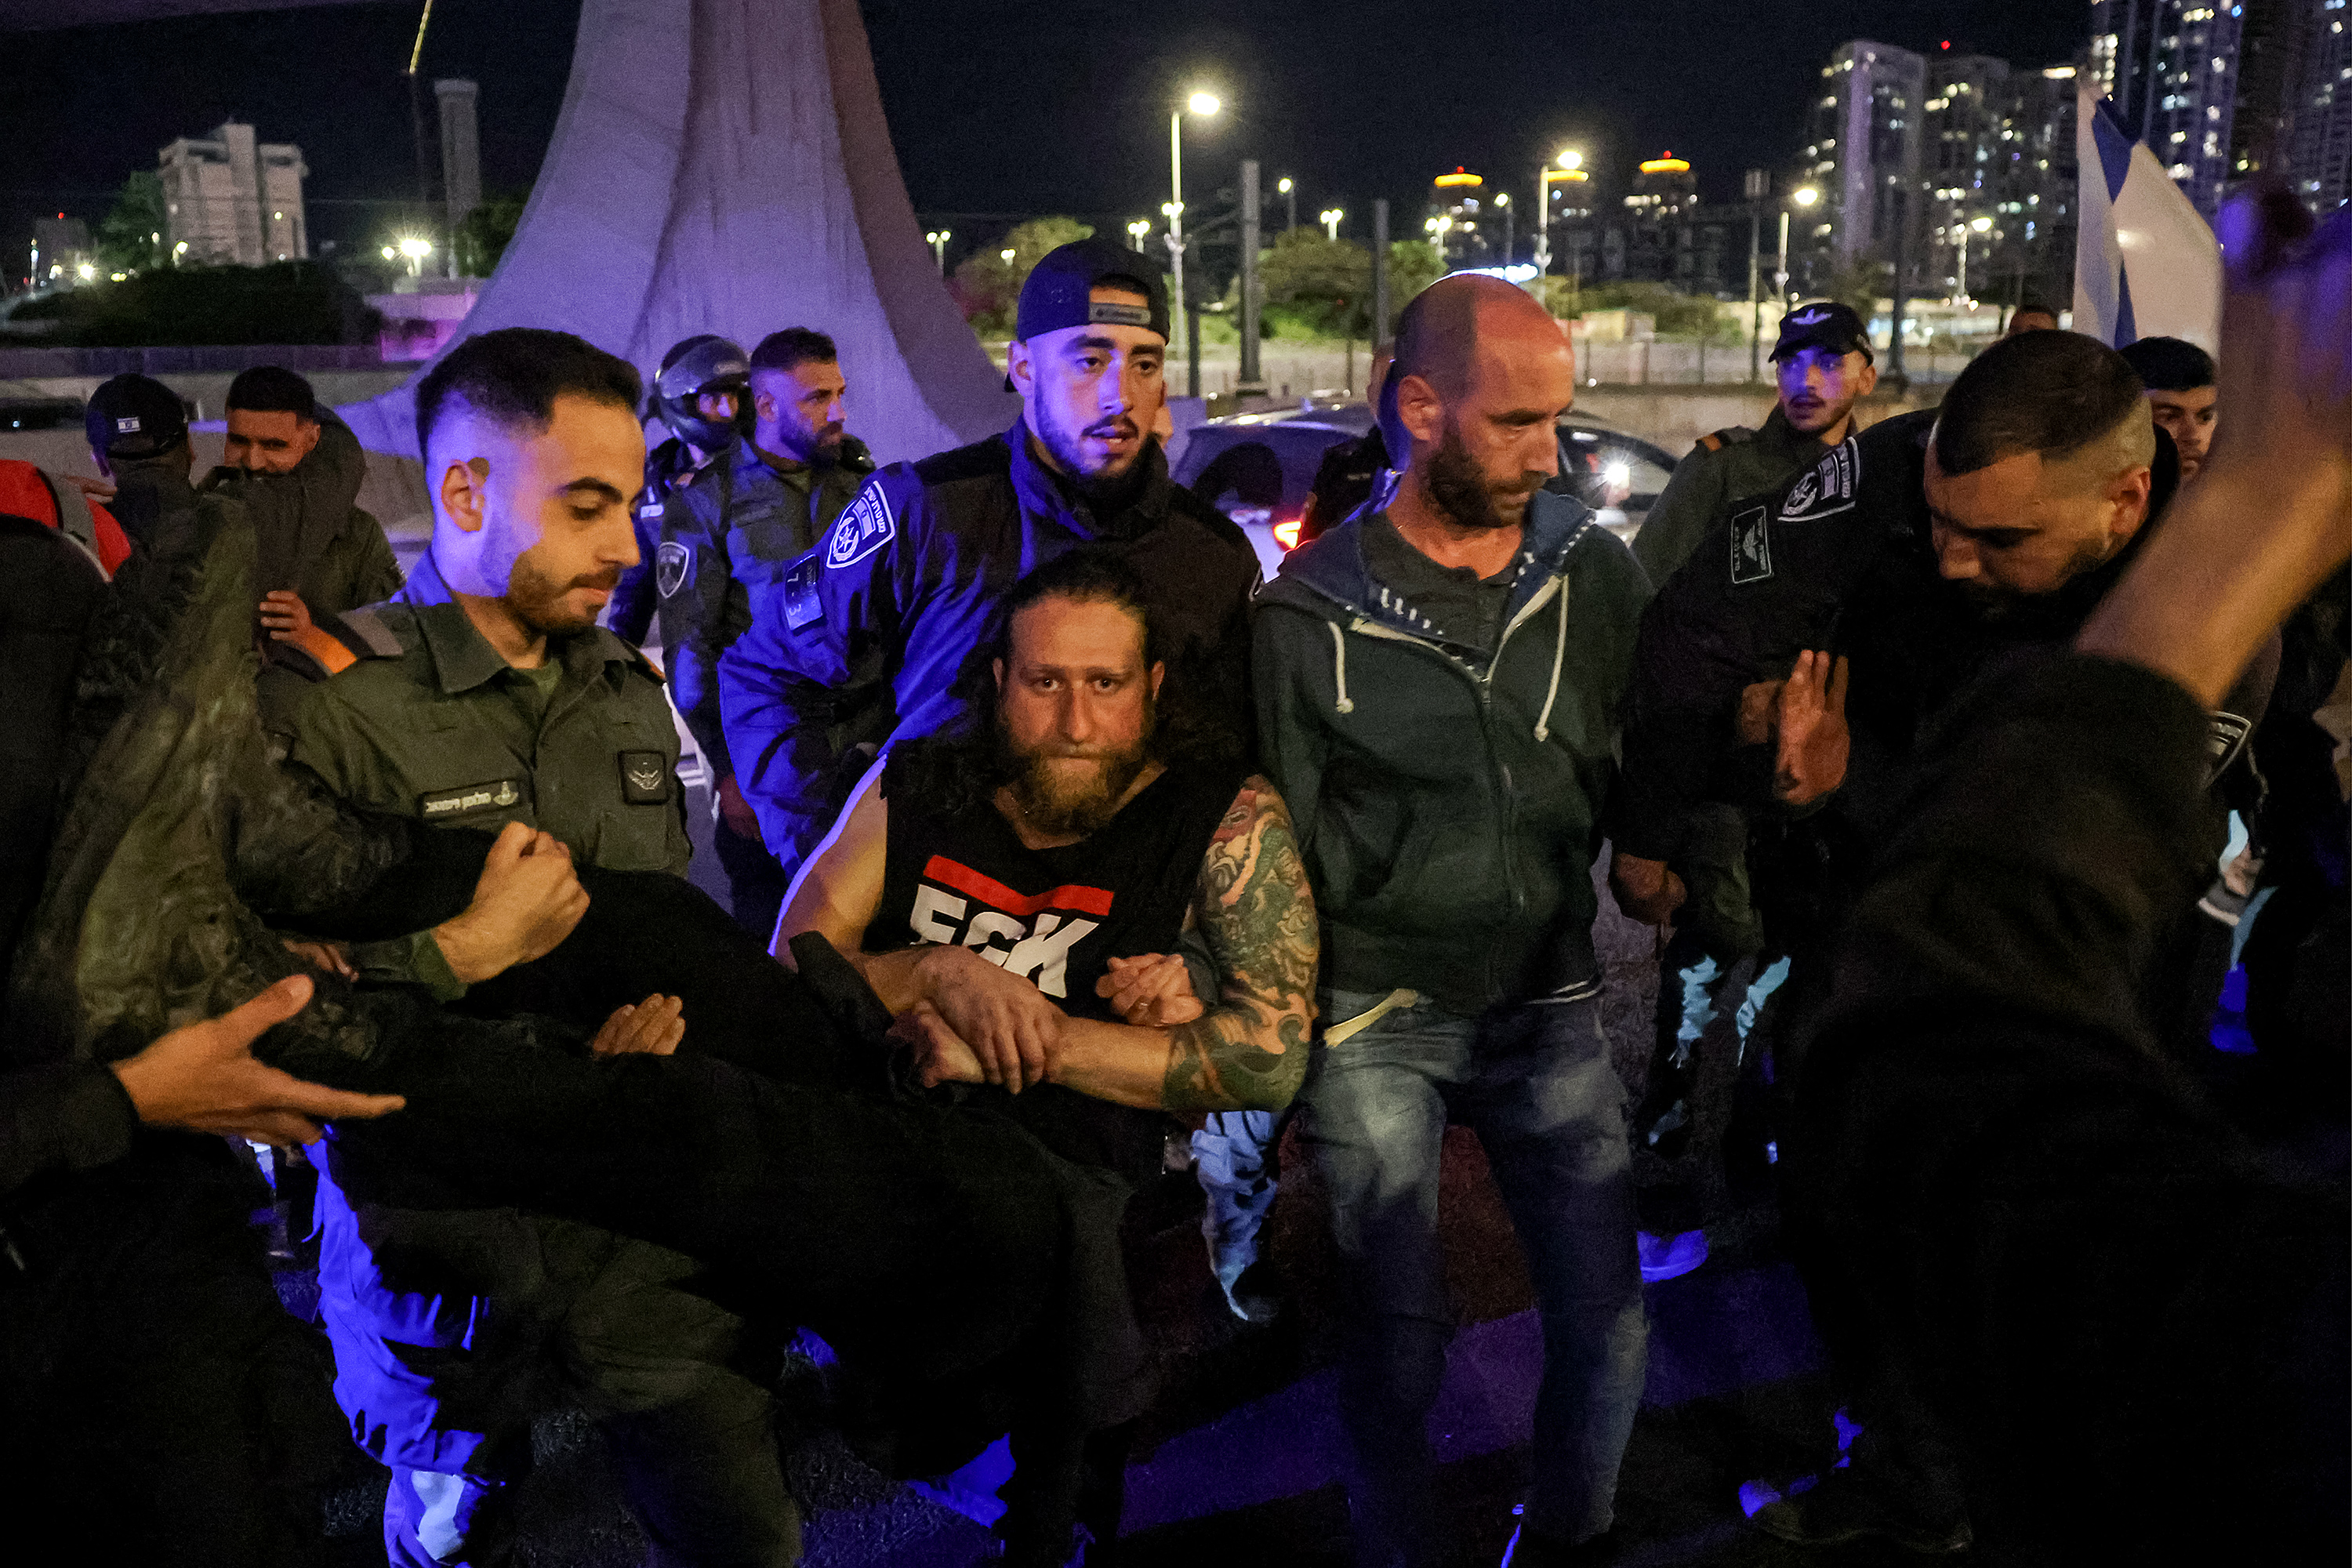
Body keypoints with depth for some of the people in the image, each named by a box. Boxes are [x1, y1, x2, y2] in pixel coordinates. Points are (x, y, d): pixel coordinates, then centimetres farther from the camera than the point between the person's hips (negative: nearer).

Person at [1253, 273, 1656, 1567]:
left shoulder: (1596, 572, 0)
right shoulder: (1311, 612, -8)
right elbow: (1280, 842, -1)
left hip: (1549, 1004, 3)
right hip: (1375, 1022, -2)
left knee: (1608, 1324, 6)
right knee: (1397, 1337, 4)